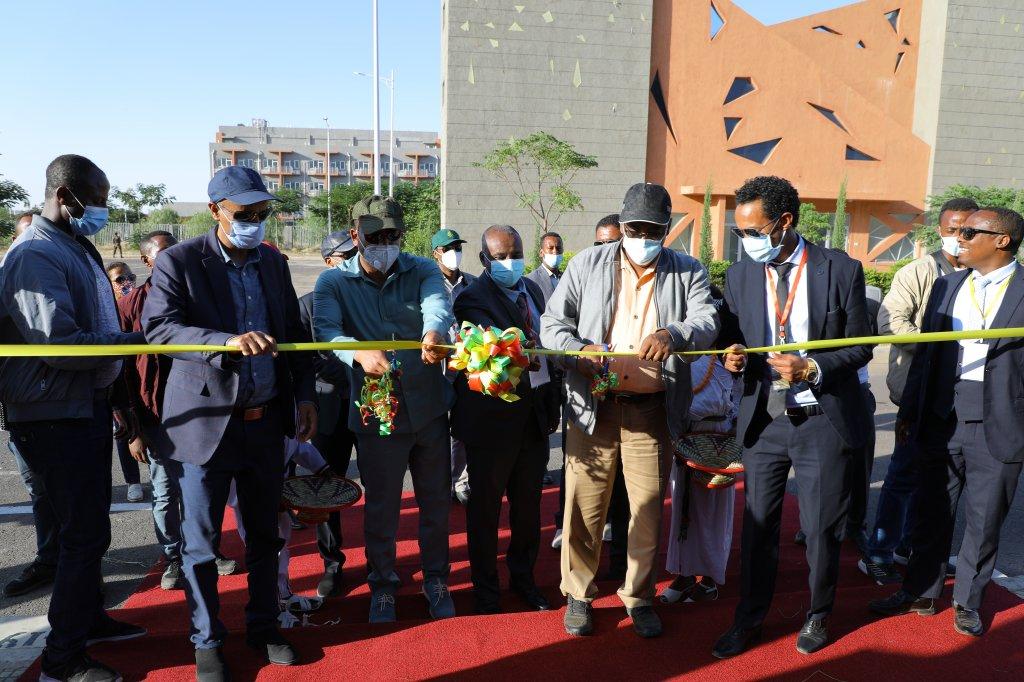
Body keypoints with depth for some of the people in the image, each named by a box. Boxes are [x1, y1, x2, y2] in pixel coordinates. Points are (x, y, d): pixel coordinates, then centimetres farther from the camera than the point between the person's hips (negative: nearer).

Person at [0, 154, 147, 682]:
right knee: (84, 534, -2)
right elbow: (60, 345, -25)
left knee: (89, 526, 20)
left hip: (89, 408, 10)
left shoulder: (79, 247, 13)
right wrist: (137, 340, -18)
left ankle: (89, 618, 38)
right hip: (55, 418, -9)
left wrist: (118, 393, 18)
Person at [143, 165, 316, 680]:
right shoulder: (178, 262, -7)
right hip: (205, 420, -4)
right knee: (201, 542, 8)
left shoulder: (273, 262, 8)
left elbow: (295, 332, 13)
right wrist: (227, 341, -34)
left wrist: (305, 394, 5)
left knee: (264, 536, 15)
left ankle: (263, 628, 33)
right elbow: (158, 327, -19)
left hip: (266, 421, 4)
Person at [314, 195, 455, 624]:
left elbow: (437, 305, -24)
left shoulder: (422, 272, -2)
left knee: (436, 501, 15)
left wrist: (433, 332, -48)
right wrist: (360, 353, -45)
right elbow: (326, 329, -23)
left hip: (430, 407, 2)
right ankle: (382, 583, 36)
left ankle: (436, 580, 37)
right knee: (380, 506, 12)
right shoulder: (334, 282, -4)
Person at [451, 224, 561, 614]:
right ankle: (486, 589, 26)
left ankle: (523, 577, 36)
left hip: (535, 413, 6)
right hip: (492, 417, -6)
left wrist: (552, 403, 14)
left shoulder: (533, 290, 11)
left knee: (528, 501, 16)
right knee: (485, 505, 8)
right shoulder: (472, 298, -12)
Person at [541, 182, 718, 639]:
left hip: (653, 410, 1)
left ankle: (639, 596, 31)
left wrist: (673, 334, -31)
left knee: (649, 509, 9)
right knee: (584, 504, 6)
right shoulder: (587, 264, 6)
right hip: (593, 406, 0)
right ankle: (578, 593, 27)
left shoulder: (687, 273, 7)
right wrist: (579, 349, -17)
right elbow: (552, 322, 4)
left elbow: (707, 323, -8)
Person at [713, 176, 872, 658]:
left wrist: (813, 368, -19)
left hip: (823, 421, -2)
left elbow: (861, 347, -2)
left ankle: (818, 616, 35)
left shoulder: (841, 270, -6)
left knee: (821, 528, 10)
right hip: (763, 419, 2)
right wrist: (734, 358, -13)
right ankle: (748, 620, 28)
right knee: (757, 524, 10)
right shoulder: (738, 276, 2)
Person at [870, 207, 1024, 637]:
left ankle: (967, 602, 30)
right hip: (942, 420, 4)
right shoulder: (946, 286, 8)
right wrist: (908, 411, 10)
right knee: (932, 513, 14)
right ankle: (921, 594, 29)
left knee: (984, 522, 11)